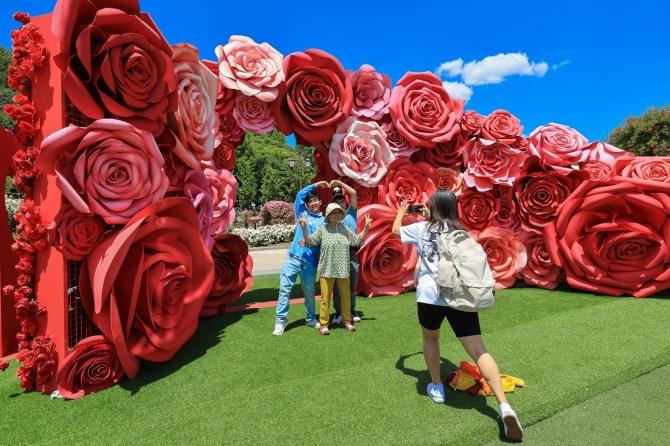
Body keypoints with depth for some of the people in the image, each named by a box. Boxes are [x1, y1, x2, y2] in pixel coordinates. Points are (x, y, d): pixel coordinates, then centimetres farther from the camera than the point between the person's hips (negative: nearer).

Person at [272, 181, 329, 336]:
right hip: (293, 257, 1)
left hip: (310, 261, -1)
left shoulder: (324, 221, 8)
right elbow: (300, 194, 7)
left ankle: (310, 319, 27)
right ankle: (280, 321, 7)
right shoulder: (302, 213, 14)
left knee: (309, 292, 9)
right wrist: (316, 184, 10)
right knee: (284, 288, -2)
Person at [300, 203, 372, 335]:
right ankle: (324, 324, 11)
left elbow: (357, 241, 19)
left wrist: (366, 227, 12)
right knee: (325, 297, 0)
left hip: (343, 270, 3)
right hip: (327, 270, -3)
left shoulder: (345, 229, 9)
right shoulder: (322, 229, 0)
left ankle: (347, 321, 25)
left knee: (345, 296, 11)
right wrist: (304, 228, -17)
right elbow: (310, 242, -3)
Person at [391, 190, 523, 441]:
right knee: (478, 350, 3)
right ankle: (504, 407, -10)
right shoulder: (461, 232, 14)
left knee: (430, 338, 25)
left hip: (430, 296, -2)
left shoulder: (422, 228, 7)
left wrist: (401, 211, 43)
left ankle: (437, 388, 34)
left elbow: (395, 230, 25)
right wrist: (429, 217, 47)